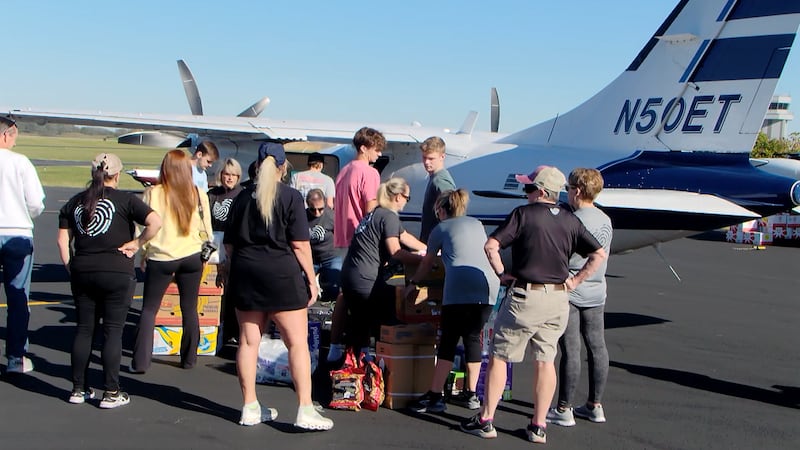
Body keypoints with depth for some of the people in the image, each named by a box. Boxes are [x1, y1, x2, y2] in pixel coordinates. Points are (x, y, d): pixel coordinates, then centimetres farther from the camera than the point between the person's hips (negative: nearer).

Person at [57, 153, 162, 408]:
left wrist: (70, 268, 13)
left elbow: (62, 240, 9)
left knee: (84, 329, 12)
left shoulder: (75, 202, 10)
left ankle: (79, 389, 18)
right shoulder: (125, 199, -4)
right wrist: (137, 243, -5)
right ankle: (111, 393, 3)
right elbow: (155, 222, -16)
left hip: (82, 272, 4)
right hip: (116, 272, -4)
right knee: (113, 331, 1)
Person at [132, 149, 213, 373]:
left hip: (160, 258, -2)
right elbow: (206, 229, 5)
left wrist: (143, 253, 8)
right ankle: (189, 358, 20)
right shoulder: (199, 195, -2)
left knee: (149, 309, 7)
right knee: (190, 309, 13)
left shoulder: (153, 194, -8)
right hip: (192, 257, 2)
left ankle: (140, 362, 2)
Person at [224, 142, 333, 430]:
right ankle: (305, 411, -5)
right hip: (282, 276, -5)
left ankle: (250, 408, 15)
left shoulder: (243, 198, 8)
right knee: (298, 342, -1)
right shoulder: (291, 197, -6)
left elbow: (230, 244, 11)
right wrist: (311, 278, -2)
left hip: (245, 274, 5)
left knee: (249, 340, 10)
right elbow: (300, 244, -10)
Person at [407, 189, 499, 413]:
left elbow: (427, 263, 28)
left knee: (448, 339, 1)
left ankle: (434, 396, 1)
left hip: (460, 287, -4)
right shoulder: (477, 224, 27)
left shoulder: (440, 229, 17)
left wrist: (413, 282, 44)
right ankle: (471, 394, 17)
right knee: (473, 337, 14)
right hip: (489, 284, 4)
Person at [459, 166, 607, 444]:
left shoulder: (523, 214, -8)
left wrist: (502, 273, -2)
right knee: (546, 361, 10)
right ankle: (538, 427, 13)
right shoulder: (570, 220, 6)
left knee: (499, 357, 6)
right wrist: (575, 280, 8)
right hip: (558, 299, 5)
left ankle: (485, 420, 10)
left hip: (526, 296, -5)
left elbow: (490, 246, -15)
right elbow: (599, 254, 7)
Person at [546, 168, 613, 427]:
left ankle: (564, 410, 3)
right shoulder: (605, 220, 8)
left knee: (570, 350, -4)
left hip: (569, 292, -8)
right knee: (597, 348, 12)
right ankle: (595, 406, 21)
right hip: (596, 292, 8)